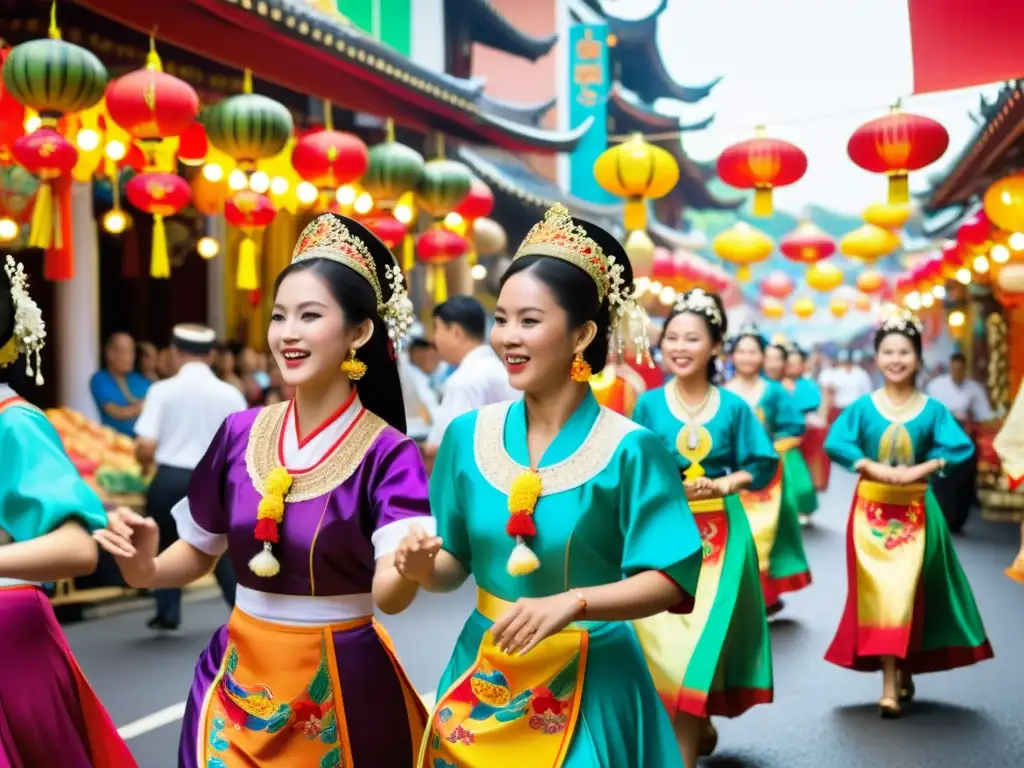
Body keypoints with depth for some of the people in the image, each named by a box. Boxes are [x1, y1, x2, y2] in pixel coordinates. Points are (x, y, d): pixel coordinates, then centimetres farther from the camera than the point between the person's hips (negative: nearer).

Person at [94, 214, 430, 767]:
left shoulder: (386, 452, -16)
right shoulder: (240, 434, -2)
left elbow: (389, 594, -25)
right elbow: (198, 552, 9)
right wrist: (145, 567, -11)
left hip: (339, 686, -3)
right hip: (239, 678, 3)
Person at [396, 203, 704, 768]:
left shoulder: (628, 449, -15)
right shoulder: (468, 435, -2)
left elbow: (671, 580, -15)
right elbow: (456, 565, 5)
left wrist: (571, 602, -27)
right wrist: (424, 567, -16)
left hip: (589, 685, -4)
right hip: (481, 677, 4)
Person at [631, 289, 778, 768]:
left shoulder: (733, 407, 0)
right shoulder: (649, 404, 0)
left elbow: (762, 465, 5)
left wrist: (724, 484, -11)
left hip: (719, 533, 0)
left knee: (703, 637, -1)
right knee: (660, 639, 1)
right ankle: (699, 726, 28)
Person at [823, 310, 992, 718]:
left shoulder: (932, 409, -1)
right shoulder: (862, 407, -2)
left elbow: (960, 447, -11)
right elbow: (835, 444, -12)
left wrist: (919, 470, -21)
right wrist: (877, 470, -20)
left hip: (915, 510, 0)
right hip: (872, 508, 0)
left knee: (908, 592, 4)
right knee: (878, 592, -3)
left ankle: (904, 672, 23)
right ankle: (891, 683, 1)